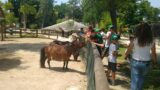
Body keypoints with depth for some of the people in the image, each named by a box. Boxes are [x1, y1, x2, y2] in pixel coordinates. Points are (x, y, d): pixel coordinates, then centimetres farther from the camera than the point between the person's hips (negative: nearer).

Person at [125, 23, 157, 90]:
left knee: (135, 79, 10)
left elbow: (128, 50, -1)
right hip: (146, 63, 2)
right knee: (141, 78, 25)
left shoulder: (135, 41, -13)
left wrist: (125, 56, 18)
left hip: (135, 62, -2)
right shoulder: (151, 42, -9)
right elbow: (153, 53, -2)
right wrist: (154, 61, 15)